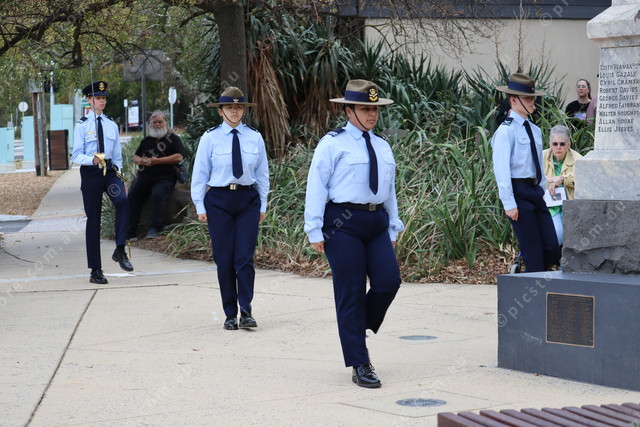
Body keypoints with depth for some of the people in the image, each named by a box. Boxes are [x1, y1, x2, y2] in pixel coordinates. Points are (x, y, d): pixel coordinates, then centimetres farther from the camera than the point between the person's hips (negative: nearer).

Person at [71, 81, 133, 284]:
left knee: (123, 200, -29)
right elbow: (76, 155, -5)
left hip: (110, 170, 3)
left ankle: (120, 250, -23)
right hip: (90, 173, -3)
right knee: (93, 220, 1)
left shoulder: (111, 125, 13)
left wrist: (119, 177, 8)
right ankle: (95, 271, 6)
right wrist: (92, 160, -25)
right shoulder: (82, 125, 1)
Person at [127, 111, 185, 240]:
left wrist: (158, 161, -11)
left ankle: (154, 228, -30)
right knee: (132, 196, -16)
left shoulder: (173, 138, 8)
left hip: (164, 177, -5)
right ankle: (130, 232, -17)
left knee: (158, 194, -33)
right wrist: (140, 161, -2)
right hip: (144, 178, 5)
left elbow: (179, 157, -4)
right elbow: (135, 156, 24)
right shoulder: (146, 141, 24)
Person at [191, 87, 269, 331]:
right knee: (224, 260, 1)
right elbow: (200, 174, 3)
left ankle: (246, 311, -4)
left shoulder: (254, 138, 6)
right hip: (219, 200, -1)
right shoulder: (210, 138, 0)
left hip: (248, 200, 1)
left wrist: (263, 205, 9)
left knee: (245, 257, -7)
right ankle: (230, 315, 9)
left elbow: (262, 173, 12)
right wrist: (200, 206, -1)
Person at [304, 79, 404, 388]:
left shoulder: (382, 146, 17)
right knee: (351, 291, -4)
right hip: (343, 223, -6)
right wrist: (315, 230, -11)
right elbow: (316, 186, -5)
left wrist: (393, 227, 21)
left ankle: (360, 327, 18)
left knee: (388, 280, -11)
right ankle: (359, 365, 1)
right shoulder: (332, 144, -2)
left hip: (376, 222, 6)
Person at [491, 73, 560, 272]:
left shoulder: (535, 130, 16)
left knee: (552, 249, 2)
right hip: (518, 192, -8)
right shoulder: (506, 130, -8)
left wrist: (542, 193, 16)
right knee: (533, 252, -7)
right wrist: (509, 203, -18)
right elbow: (501, 169, -13)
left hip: (535, 191, 8)